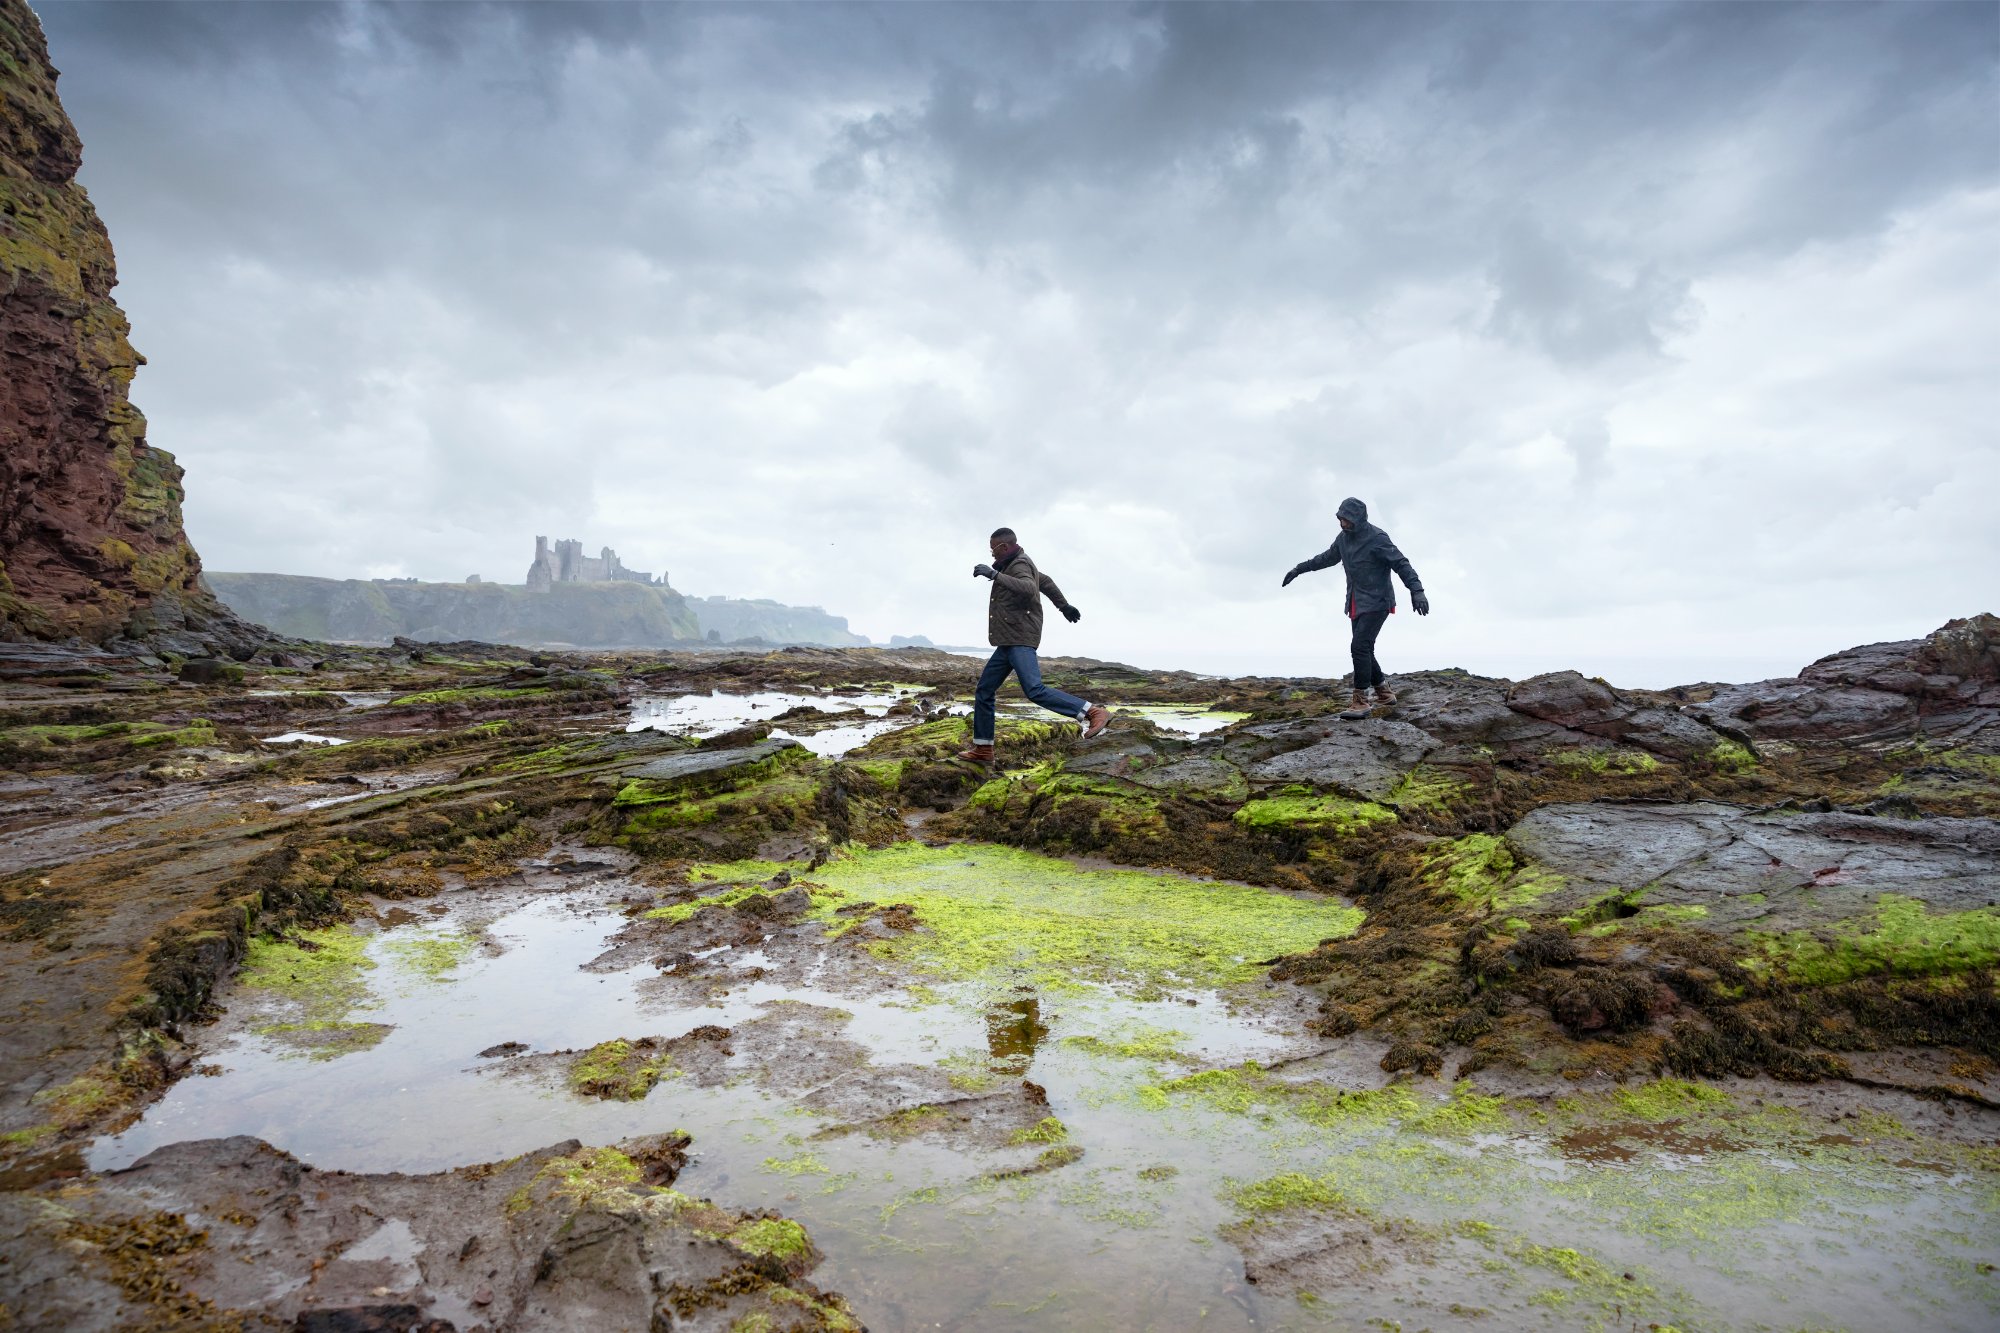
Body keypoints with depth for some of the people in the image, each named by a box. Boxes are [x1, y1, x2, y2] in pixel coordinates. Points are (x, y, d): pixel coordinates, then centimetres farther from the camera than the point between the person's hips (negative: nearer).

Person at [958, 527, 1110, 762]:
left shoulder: (1020, 564, -10)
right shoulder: (1015, 564, 21)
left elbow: (1029, 588, -32)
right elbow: (1045, 582, 34)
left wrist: (994, 574, -33)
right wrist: (1064, 606, 45)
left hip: (1020, 640, -11)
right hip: (1008, 643, 11)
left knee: (1035, 690, -26)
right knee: (984, 691, 10)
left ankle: (1094, 713, -27)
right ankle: (983, 750, 16)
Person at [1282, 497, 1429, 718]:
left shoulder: (1377, 538, -17)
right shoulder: (1345, 537, 6)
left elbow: (1402, 564, -23)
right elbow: (1327, 558, 23)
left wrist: (1417, 590, -35)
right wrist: (1298, 569, 23)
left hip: (1377, 603, -8)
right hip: (1357, 604, 8)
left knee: (1360, 646, -17)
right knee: (1363, 650, 10)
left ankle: (1360, 702, -14)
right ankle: (1384, 693, 27)